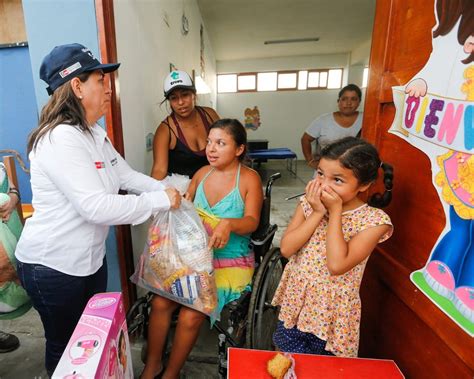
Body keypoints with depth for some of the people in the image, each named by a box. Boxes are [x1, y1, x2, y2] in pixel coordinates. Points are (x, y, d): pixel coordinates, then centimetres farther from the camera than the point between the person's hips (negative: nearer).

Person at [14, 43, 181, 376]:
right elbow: (97, 207, -32)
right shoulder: (60, 139, -26)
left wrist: (166, 188, -7)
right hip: (53, 267, -8)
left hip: (90, 258, 9)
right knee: (65, 347, 17)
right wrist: (160, 201, -25)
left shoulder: (96, 134, 6)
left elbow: (127, 175, 6)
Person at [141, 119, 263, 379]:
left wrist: (229, 224, -38)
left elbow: (252, 221, -17)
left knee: (190, 316, -17)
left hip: (230, 262, -4)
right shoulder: (202, 173, 6)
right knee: (160, 302, -13)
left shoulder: (249, 178, -8)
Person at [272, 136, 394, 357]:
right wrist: (317, 213, -21)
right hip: (294, 303, 4)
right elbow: (286, 249, -14)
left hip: (332, 313, -3)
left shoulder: (373, 220, -18)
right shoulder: (309, 204, -7)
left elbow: (337, 265, -28)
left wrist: (335, 211, -26)